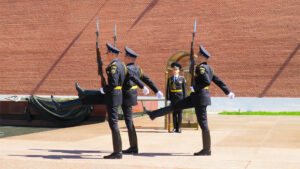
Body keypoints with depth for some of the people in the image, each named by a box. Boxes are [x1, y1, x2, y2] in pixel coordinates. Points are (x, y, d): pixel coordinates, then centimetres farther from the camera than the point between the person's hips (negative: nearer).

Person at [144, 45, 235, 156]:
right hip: (196, 97, 10)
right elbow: (218, 81, 18)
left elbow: (207, 82, -28)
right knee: (175, 106, 12)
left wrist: (194, 88, -16)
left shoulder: (201, 68, -15)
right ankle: (153, 114, 19)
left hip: (200, 97, -10)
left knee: (202, 122, -3)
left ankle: (207, 150, 4)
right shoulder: (208, 68, 14)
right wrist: (228, 92, 24)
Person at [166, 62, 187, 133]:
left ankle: (179, 128, 6)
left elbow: (184, 89, 2)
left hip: (180, 97, -2)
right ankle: (175, 128, 9)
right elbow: (168, 89, 6)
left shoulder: (182, 78, 3)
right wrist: (168, 98, -1)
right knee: (174, 113, 4)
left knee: (180, 113, 0)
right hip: (173, 98, 2)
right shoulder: (170, 79, 8)